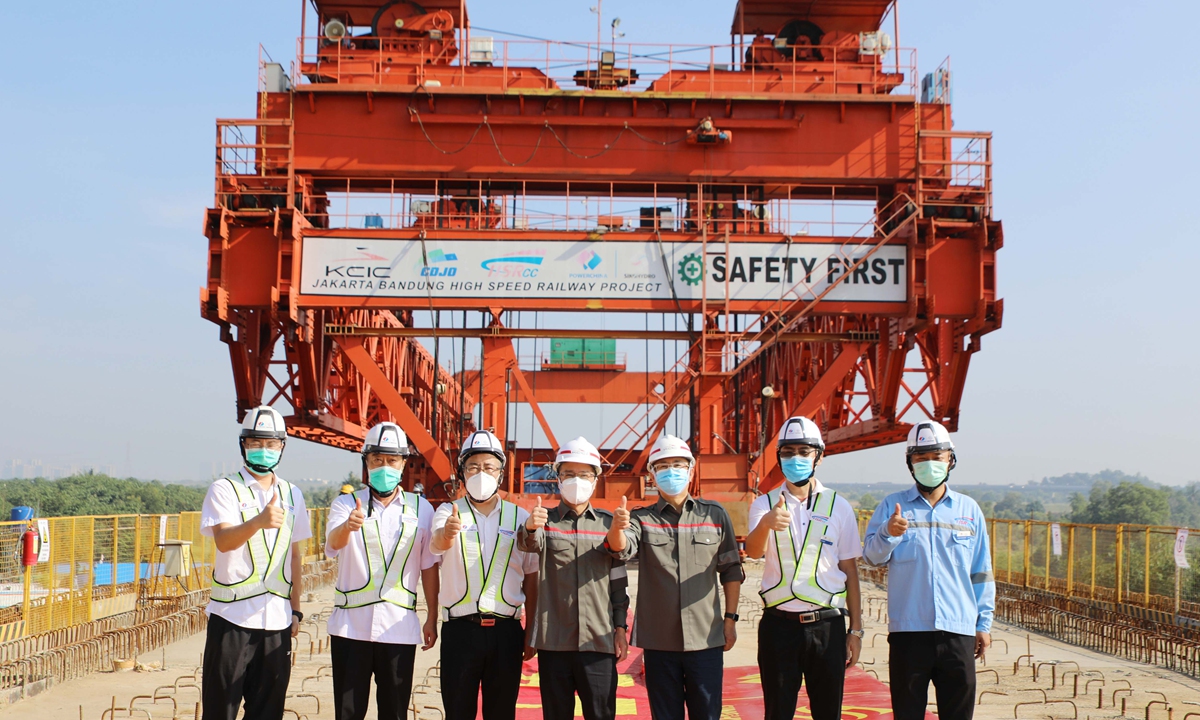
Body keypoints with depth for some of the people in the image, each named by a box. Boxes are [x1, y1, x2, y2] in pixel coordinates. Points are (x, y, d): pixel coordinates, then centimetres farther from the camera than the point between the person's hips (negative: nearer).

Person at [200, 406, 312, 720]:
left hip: (277, 620, 4)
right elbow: (223, 541, -20)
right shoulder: (225, 490, -2)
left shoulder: (291, 494, 13)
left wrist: (295, 610, 14)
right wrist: (259, 521, -38)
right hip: (232, 615, -4)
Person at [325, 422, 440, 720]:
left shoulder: (421, 508, 5)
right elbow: (334, 543, -20)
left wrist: (432, 618, 7)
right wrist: (348, 526, -42)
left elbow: (429, 566, 9)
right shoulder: (346, 504, 1)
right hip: (350, 625, -1)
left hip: (399, 628, 1)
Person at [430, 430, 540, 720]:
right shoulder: (448, 512, 2)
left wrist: (531, 632, 6)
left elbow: (531, 579, 10)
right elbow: (438, 542, -22)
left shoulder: (520, 517, 6)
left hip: (506, 631, 1)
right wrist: (447, 532, -46)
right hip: (460, 630, -1)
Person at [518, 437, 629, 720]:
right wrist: (530, 527, -42)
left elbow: (618, 582, 11)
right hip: (553, 641, 0)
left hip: (599, 642, 1)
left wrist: (620, 628, 4)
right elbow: (530, 543, -19)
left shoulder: (607, 523, 8)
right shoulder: (546, 520, 4)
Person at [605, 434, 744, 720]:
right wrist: (617, 527, -39)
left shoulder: (715, 515, 5)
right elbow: (621, 548, -17)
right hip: (658, 640, 0)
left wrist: (731, 618, 3)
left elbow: (731, 570, 8)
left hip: (706, 638, 0)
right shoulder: (642, 519, 3)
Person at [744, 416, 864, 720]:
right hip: (779, 624, 0)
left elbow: (849, 570, 6)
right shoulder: (765, 504, 3)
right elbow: (753, 551, -16)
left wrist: (856, 629, 4)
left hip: (827, 626, 0)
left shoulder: (838, 507, 4)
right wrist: (766, 524, -38)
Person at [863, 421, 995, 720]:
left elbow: (981, 572, 14)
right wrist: (888, 533, -25)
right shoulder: (893, 505, 5)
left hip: (958, 631, 2)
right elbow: (872, 555, -5)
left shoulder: (969, 510, 11)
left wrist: (984, 623, 11)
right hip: (908, 630, -1)